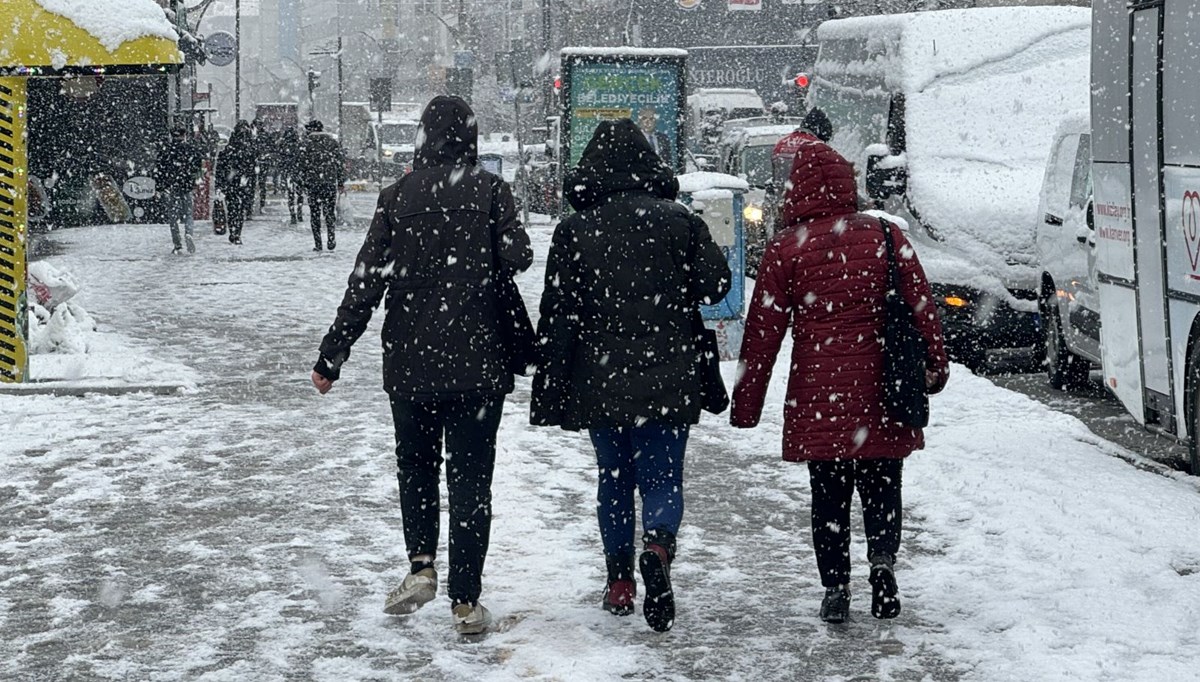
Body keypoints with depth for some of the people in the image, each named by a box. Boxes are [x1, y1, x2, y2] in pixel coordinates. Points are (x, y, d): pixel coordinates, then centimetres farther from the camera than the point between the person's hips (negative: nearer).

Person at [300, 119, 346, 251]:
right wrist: (341, 182, 10)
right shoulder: (332, 141, 7)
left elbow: (303, 163, -3)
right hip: (330, 181, 2)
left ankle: (318, 244, 2)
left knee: (315, 213, 5)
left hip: (313, 182, -2)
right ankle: (331, 240, 0)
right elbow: (341, 162, 5)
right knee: (329, 211, 12)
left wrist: (304, 183, 4)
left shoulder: (307, 142, -1)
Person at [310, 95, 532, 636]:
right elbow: (517, 258, -14)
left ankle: (421, 565, 3)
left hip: (410, 362, 1)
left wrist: (332, 356, 3)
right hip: (479, 363, -1)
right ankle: (465, 601, 4)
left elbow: (366, 282, -2)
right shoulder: (489, 190, -5)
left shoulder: (398, 196, 0)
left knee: (416, 468, 20)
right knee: (471, 478, 5)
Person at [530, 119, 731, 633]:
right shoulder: (678, 221, -2)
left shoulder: (574, 230, -1)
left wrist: (549, 392, 1)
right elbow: (717, 283, -2)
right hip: (667, 381, -1)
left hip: (598, 383, 1)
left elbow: (556, 316, -3)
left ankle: (619, 580, 16)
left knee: (614, 477, 16)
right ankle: (658, 544, -25)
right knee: (662, 476, 4)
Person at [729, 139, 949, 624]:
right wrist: (936, 364, 17)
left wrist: (746, 404, 4)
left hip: (817, 393, -1)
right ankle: (883, 557, -10)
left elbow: (763, 331, -1)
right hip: (879, 391, 1)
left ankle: (835, 587, 5)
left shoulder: (786, 248, -3)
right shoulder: (884, 235, 1)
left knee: (829, 495, 9)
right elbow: (921, 304, 5)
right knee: (881, 486, 12)